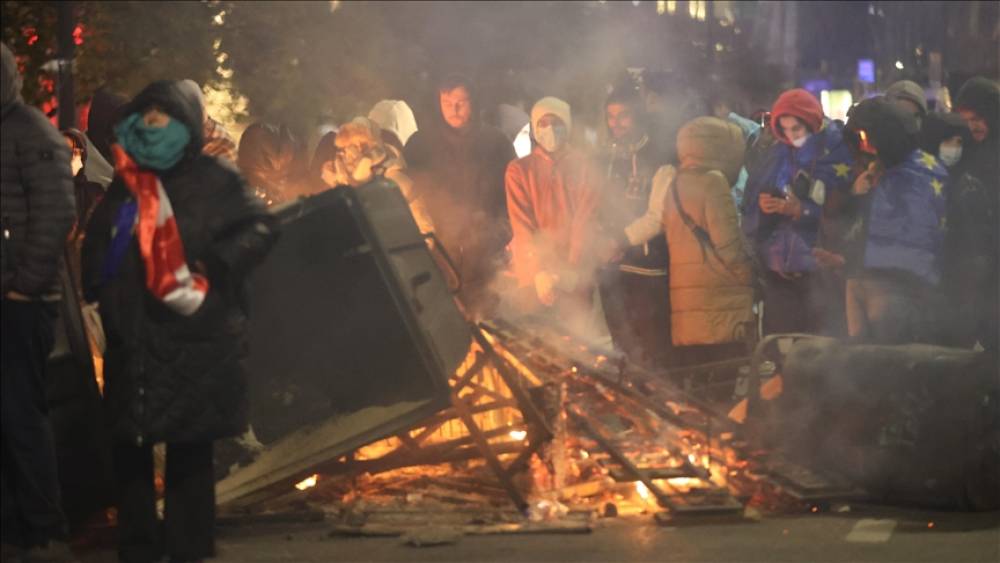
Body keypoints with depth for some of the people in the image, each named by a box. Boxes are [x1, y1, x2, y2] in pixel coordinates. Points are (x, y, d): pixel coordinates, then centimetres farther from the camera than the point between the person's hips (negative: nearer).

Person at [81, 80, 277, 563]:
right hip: (131, 340, 5)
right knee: (128, 446, 6)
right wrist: (97, 291, 5)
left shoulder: (213, 178, -1)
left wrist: (213, 266, -18)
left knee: (189, 450, 2)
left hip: (194, 338, -4)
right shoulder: (125, 183, 14)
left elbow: (260, 228, -6)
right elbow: (96, 248, 21)